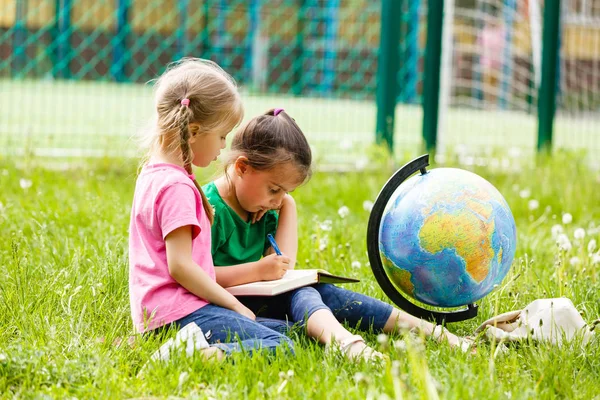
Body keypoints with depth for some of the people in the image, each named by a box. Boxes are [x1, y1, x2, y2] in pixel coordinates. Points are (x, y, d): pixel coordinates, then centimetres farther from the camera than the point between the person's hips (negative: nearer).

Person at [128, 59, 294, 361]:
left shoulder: (153, 174, 18)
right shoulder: (176, 187, -14)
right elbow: (180, 266, -19)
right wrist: (236, 306, -10)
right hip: (178, 310, -11)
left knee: (284, 328, 10)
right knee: (279, 348, -20)